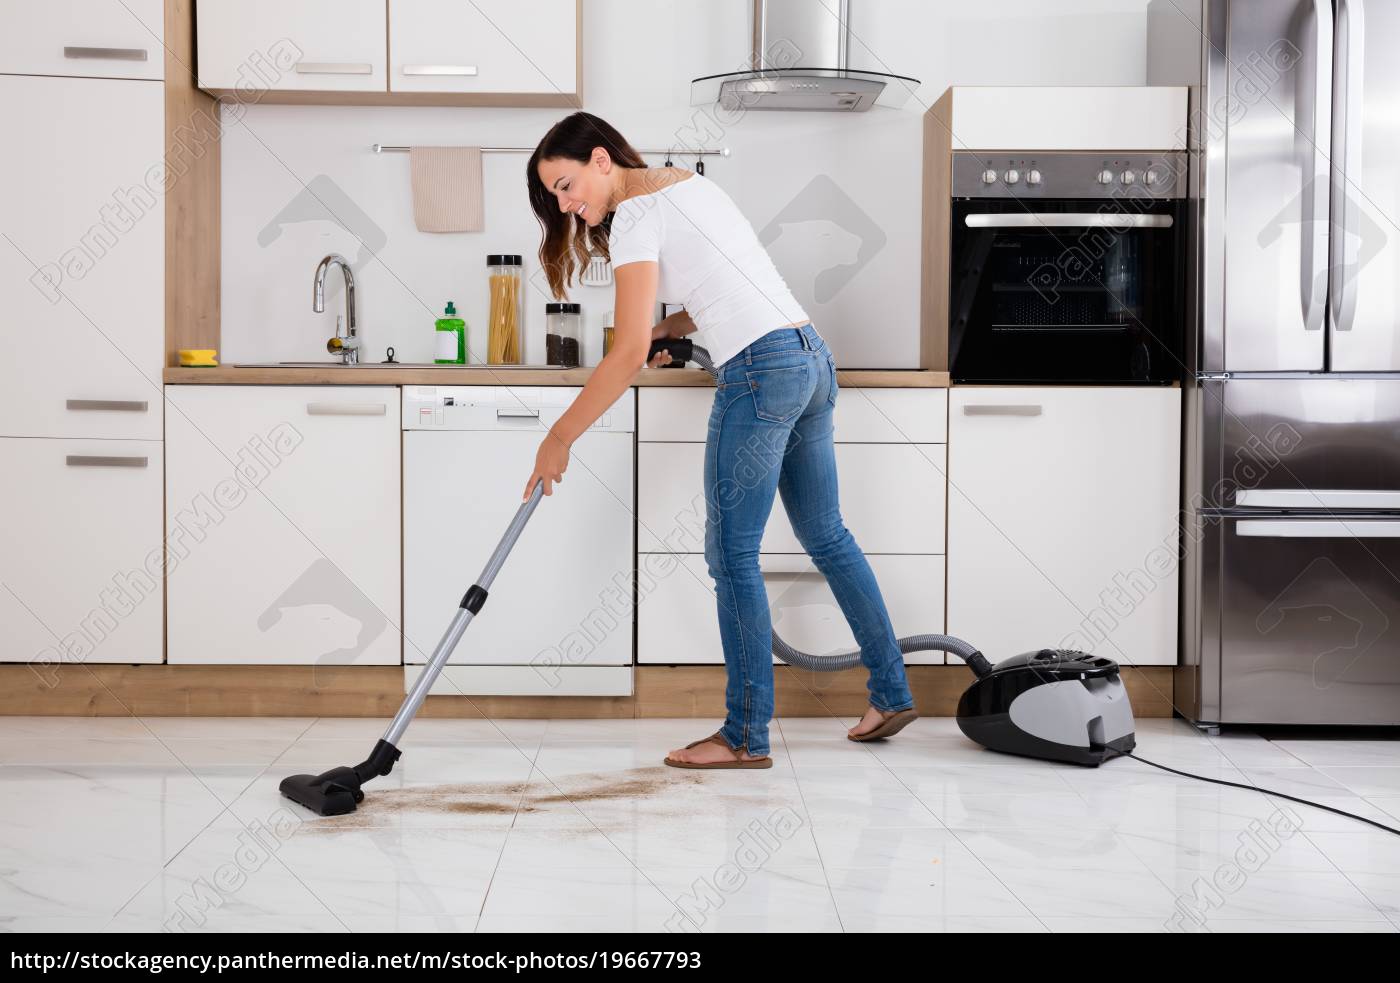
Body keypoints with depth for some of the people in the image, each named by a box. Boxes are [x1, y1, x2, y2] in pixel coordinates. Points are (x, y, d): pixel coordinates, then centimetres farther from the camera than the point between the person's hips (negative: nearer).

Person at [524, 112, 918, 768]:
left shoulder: (634, 215, -9)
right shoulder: (687, 183, 19)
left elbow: (628, 354, -16)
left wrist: (559, 438, -11)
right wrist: (671, 328, 13)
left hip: (761, 371, -10)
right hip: (812, 357, 10)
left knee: (732, 555, -3)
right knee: (826, 536, 18)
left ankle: (746, 737, 3)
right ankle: (892, 694, 25)